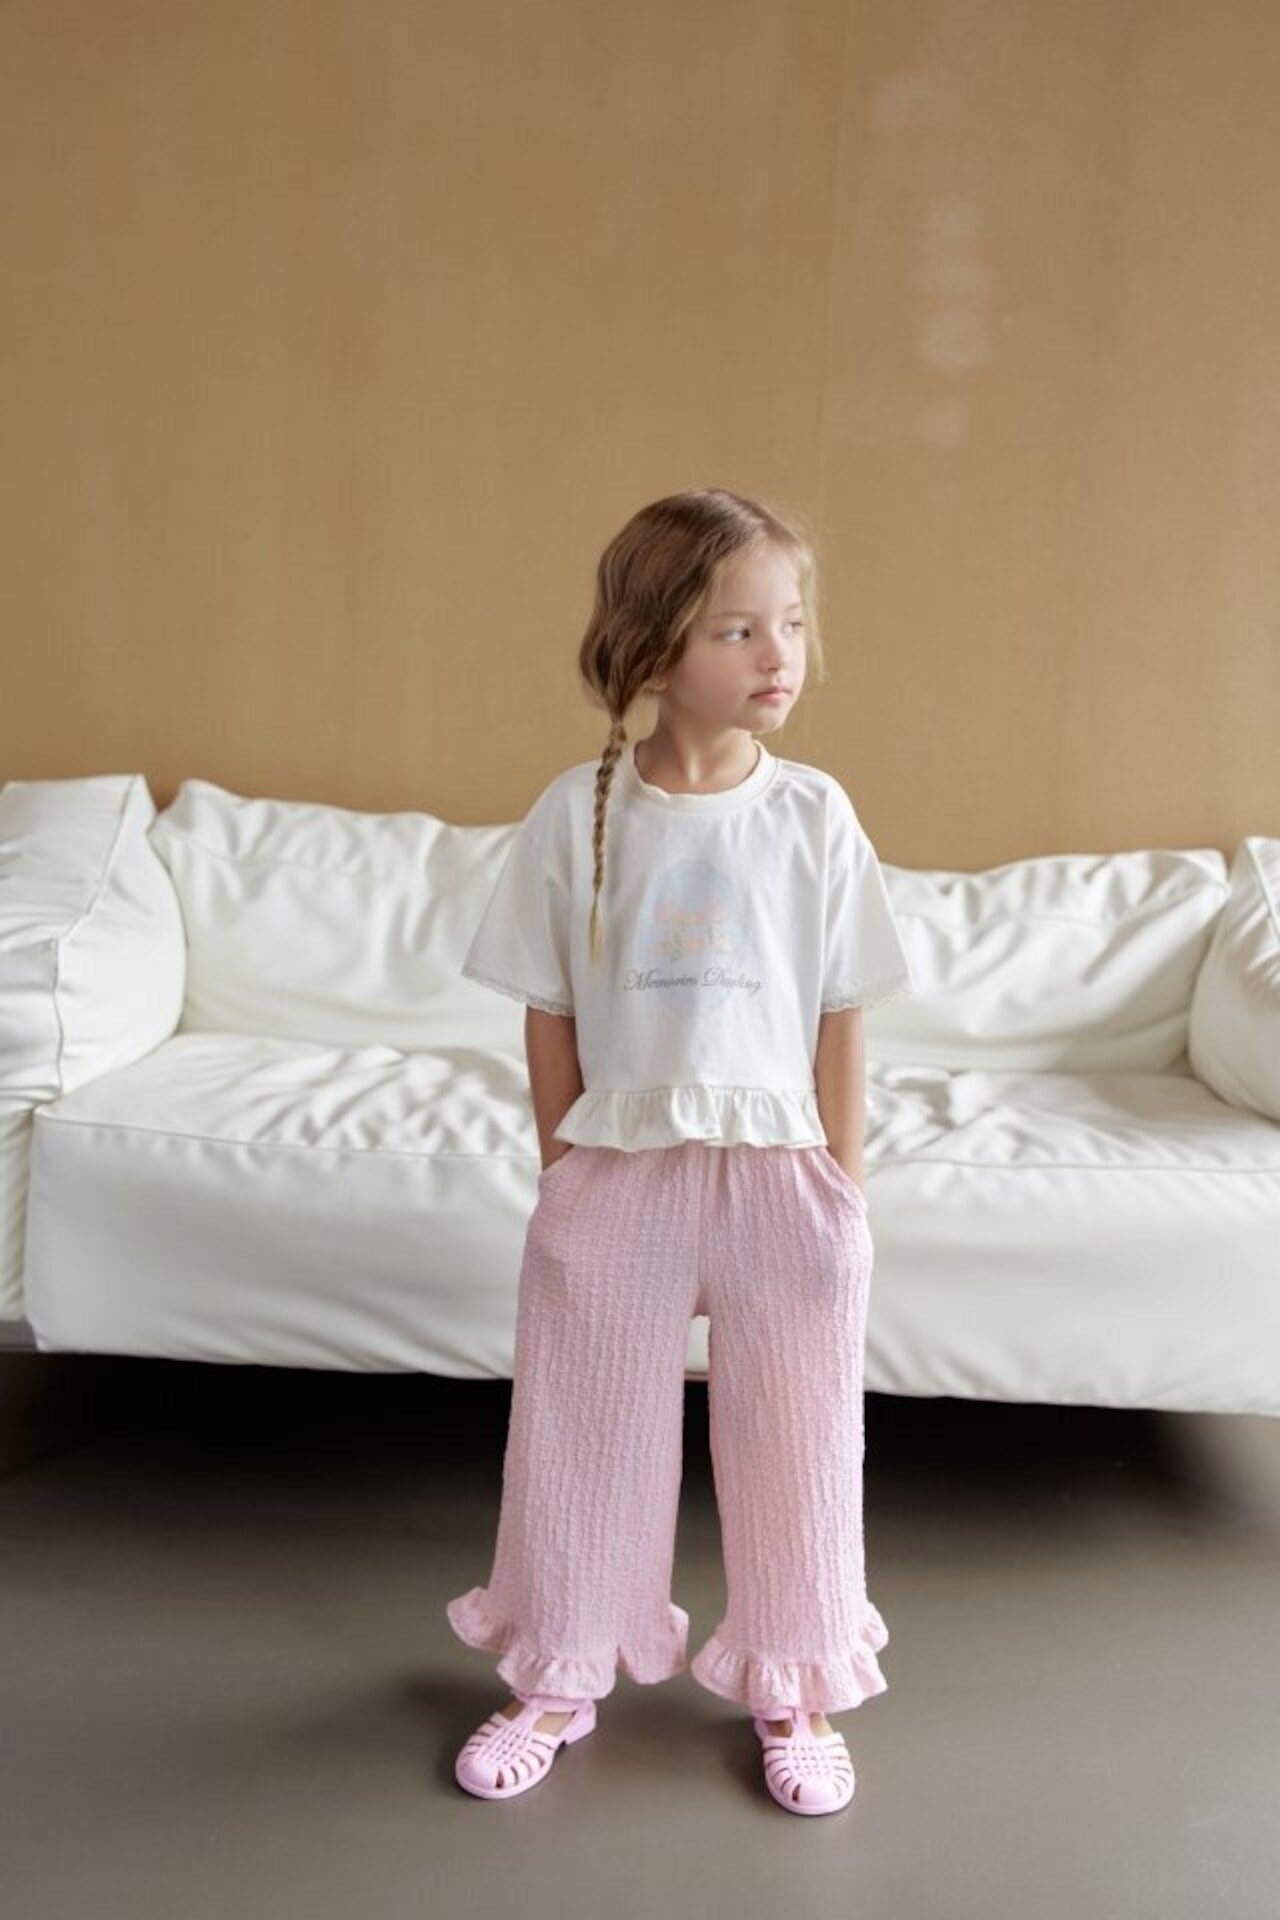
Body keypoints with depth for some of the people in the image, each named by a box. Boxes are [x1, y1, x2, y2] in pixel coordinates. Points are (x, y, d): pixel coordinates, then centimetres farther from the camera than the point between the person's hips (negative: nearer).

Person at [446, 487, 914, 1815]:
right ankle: (561, 1679, 38)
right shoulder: (576, 812, -7)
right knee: (585, 1435, 14)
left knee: (791, 1442, 13)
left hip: (779, 1170, 1)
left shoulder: (814, 814, -5)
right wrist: (565, 1170, 0)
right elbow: (547, 1017, -1)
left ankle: (789, 1691, 38)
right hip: (615, 1170, 0)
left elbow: (843, 1023, -1)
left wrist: (839, 1195, -1)